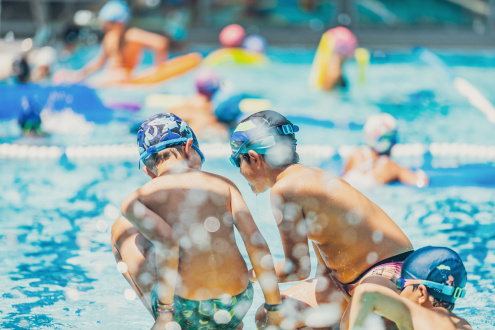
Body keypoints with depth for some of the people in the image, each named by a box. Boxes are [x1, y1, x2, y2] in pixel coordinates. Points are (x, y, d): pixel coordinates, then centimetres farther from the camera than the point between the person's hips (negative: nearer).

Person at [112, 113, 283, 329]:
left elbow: (167, 241, -18)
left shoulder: (135, 201, 0)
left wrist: (164, 312, -15)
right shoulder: (223, 184, 7)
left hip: (184, 310, -4)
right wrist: (275, 310, 2)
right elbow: (256, 242, -2)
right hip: (237, 307, 5)